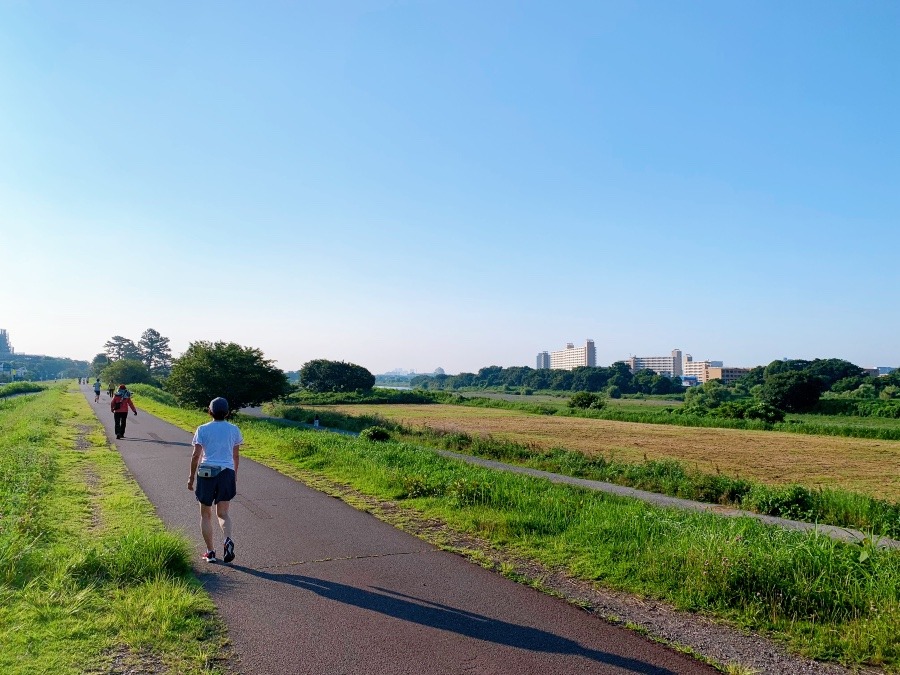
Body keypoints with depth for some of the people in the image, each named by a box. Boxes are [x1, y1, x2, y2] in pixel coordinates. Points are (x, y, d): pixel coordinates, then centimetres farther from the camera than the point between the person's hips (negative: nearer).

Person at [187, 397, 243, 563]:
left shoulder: (202, 430, -3)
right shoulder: (234, 430, 4)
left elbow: (196, 456, -6)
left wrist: (191, 477, 3)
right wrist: (235, 475, 22)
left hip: (206, 473, -2)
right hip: (227, 473, 2)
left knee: (206, 515, 12)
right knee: (223, 513, 8)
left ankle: (210, 552, 14)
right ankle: (228, 540, -19)